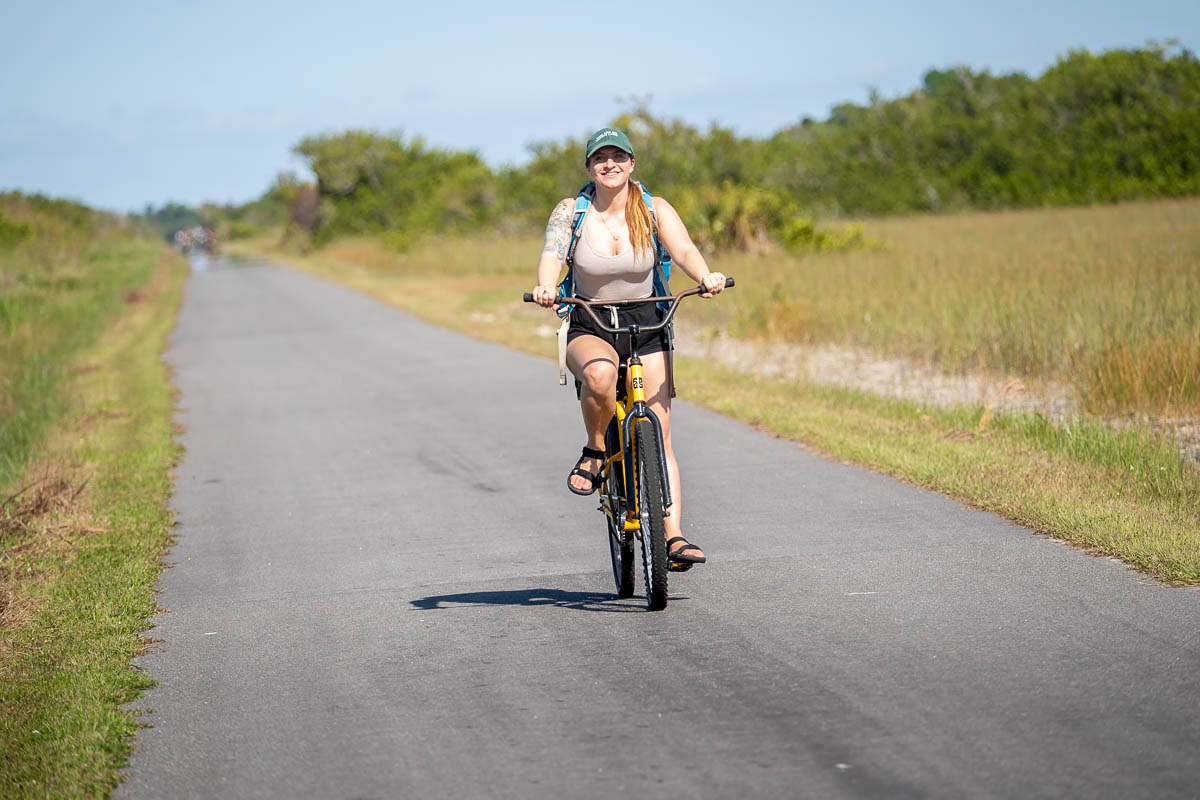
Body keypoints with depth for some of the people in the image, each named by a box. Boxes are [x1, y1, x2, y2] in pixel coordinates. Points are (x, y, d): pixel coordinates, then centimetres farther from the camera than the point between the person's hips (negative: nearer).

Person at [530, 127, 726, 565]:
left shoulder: (654, 210, -1)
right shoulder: (570, 212, -2)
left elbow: (684, 250, -16)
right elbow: (552, 255, -17)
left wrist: (706, 277, -38)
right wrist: (546, 286, -40)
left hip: (646, 327, 1)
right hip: (589, 329, -1)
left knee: (659, 434, -7)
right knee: (599, 373, -38)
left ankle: (674, 535, -8)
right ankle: (595, 452, -11)